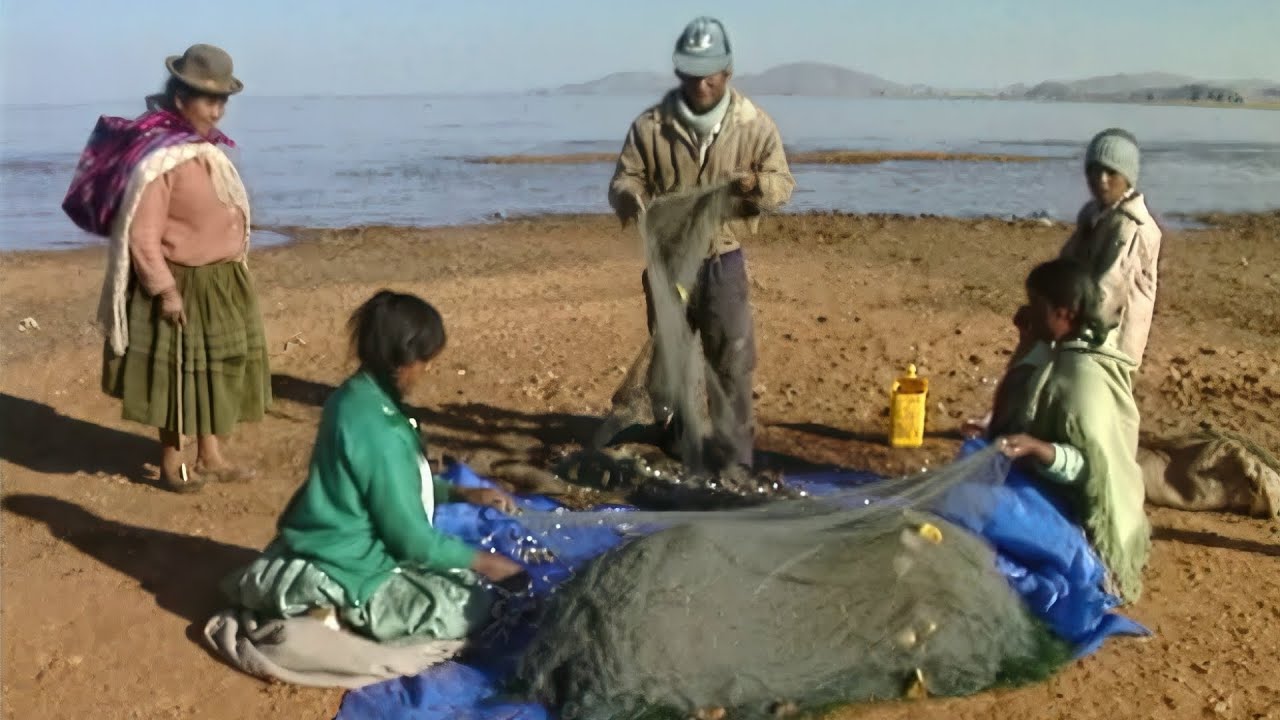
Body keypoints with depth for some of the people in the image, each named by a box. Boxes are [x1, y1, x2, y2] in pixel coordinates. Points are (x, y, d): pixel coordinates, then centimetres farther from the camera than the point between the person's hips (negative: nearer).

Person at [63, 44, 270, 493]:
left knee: (217, 368, 16)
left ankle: (210, 457, 29)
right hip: (181, 285, -9)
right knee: (176, 374, 5)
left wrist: (232, 266, 17)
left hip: (221, 282, 9)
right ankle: (171, 464, 21)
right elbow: (142, 235, -22)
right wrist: (165, 290, -22)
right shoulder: (160, 158, -21)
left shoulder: (207, 148, 6)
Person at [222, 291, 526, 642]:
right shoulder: (378, 431, -27)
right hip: (347, 574, -10)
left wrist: (462, 493, 7)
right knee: (472, 607, -13)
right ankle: (341, 610, -8)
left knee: (465, 575, 16)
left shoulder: (356, 396, 1)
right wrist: (482, 561, -8)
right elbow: (412, 540, -20)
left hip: (334, 550, 10)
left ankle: (336, 603, 9)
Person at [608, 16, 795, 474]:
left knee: (732, 361, -1)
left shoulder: (754, 125, -4)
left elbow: (783, 184, -1)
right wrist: (633, 198, -26)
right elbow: (624, 181, -2)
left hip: (724, 261, -1)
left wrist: (757, 185, -24)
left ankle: (735, 457, 9)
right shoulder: (650, 125, -4)